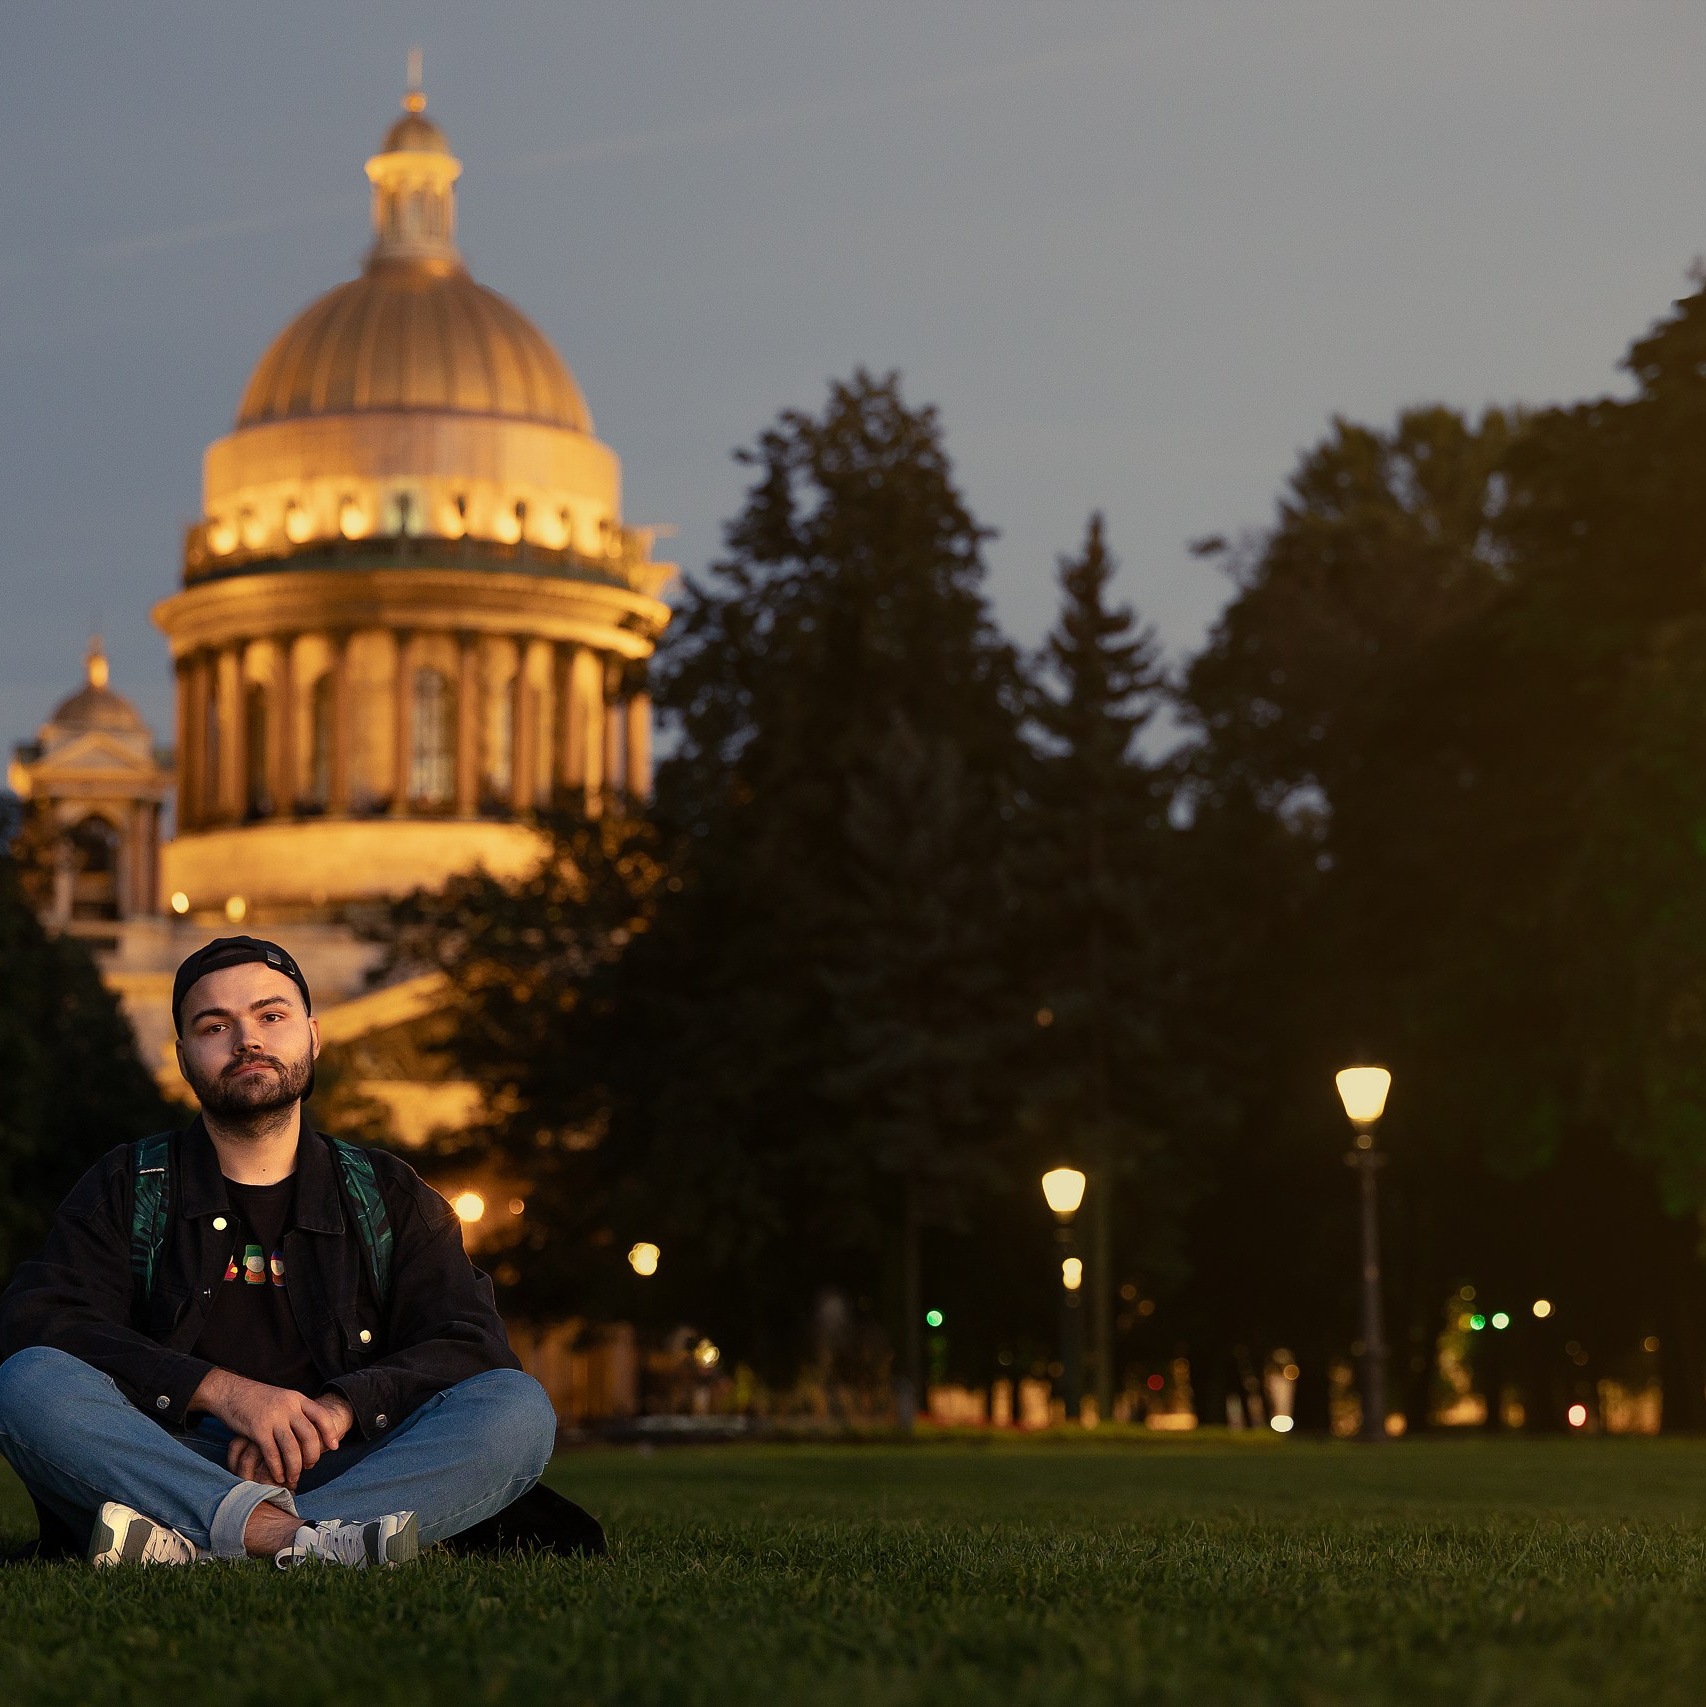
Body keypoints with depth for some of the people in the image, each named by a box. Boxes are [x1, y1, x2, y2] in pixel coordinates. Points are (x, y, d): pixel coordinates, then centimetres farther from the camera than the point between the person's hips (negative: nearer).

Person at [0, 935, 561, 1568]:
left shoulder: (390, 1196, 18)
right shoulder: (125, 1189, 14)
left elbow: (472, 1347, 5)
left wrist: (336, 1410, -15)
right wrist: (222, 1391, -17)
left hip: (342, 1471, 1)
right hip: (168, 1464, -1)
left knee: (519, 1408, -25)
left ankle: (188, 1544, -39)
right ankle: (299, 1539, -44)